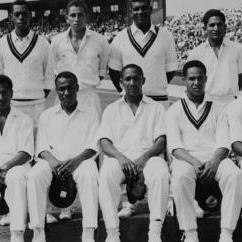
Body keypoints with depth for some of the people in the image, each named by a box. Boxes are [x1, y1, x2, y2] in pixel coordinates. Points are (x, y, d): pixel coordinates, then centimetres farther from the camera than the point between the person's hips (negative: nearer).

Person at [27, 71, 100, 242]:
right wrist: (52, 160, -14)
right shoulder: (47, 116, 19)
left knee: (90, 175, -36)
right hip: (53, 161, 2)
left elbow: (93, 146, 2)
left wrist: (75, 161, -18)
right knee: (35, 175, -31)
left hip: (80, 159, -1)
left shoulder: (90, 114, 14)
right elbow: (42, 146, 10)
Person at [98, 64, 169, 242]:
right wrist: (120, 157, -12)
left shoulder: (156, 108, 19)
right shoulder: (111, 110, 22)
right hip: (119, 156, 1)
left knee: (161, 174, -35)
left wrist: (144, 157, -14)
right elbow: (104, 142, 10)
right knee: (106, 174, -34)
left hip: (148, 156, 0)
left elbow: (161, 141, 6)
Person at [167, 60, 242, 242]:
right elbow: (174, 146, 1)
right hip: (186, 158, -1)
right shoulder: (175, 110, 15)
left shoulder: (217, 109, 20)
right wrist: (194, 163, -18)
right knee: (180, 177, -37)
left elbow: (223, 144, 7)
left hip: (214, 158, 2)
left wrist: (214, 162, -16)